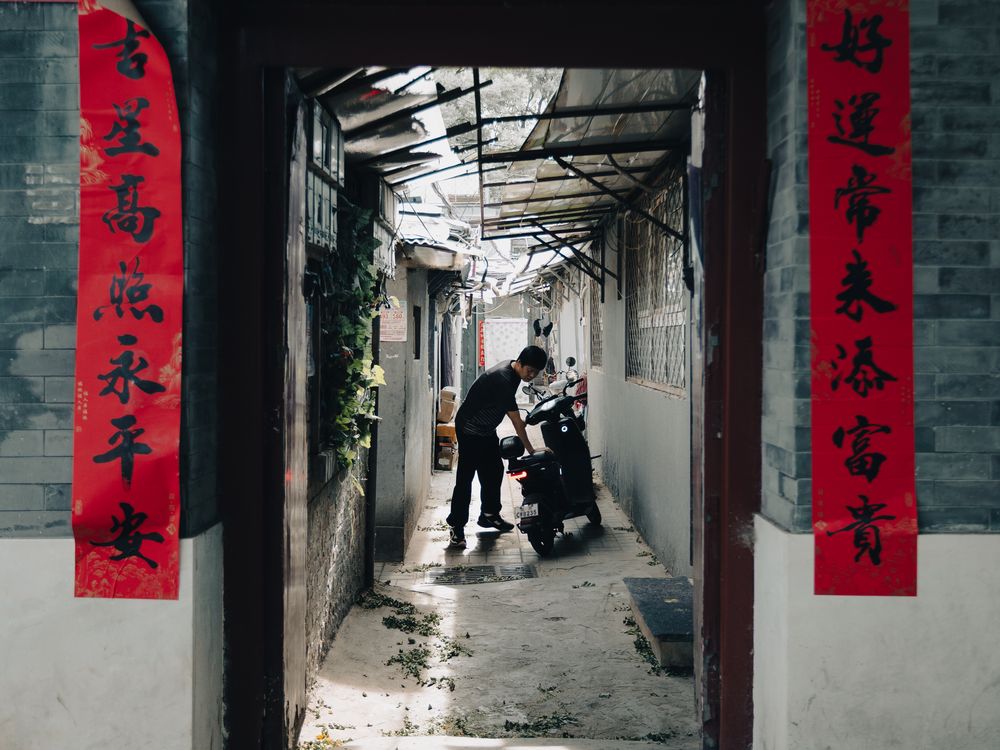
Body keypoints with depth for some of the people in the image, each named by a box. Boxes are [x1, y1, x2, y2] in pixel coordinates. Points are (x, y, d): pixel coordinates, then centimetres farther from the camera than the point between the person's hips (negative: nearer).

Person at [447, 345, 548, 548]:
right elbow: (516, 420, -26)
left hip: (487, 429, 10)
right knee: (465, 477, -9)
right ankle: (456, 526, -6)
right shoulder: (503, 380, -30)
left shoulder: (511, 369, -1)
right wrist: (530, 450, -21)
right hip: (470, 430, -10)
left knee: (494, 471, 15)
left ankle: (489, 514, 29)